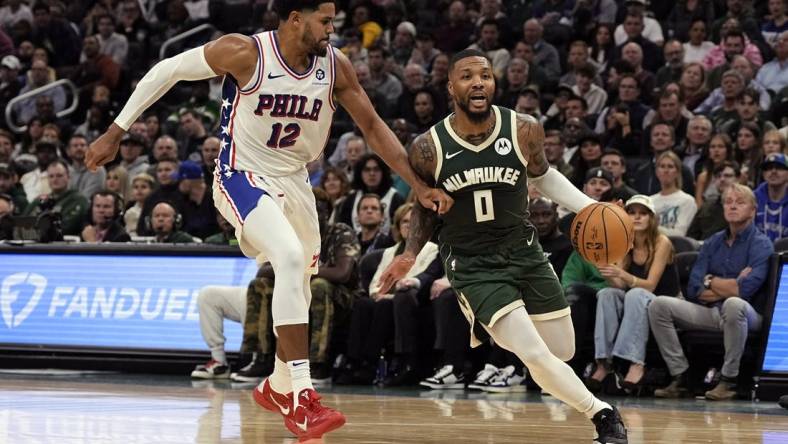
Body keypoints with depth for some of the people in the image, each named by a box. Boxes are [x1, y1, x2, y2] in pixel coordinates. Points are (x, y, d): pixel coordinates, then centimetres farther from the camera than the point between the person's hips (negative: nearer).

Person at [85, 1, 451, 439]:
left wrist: (420, 186, -4)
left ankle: (279, 387, 42)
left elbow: (373, 126, 2)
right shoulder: (245, 53, -20)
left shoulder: (335, 65, -7)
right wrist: (116, 131, -8)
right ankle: (302, 399, -30)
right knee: (291, 258, -29)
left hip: (295, 181, 7)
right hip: (243, 177, -7)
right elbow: (167, 70, -10)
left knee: (299, 285, 17)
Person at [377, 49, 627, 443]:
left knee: (563, 353, 10)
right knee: (536, 358, -18)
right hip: (472, 266, -3)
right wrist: (410, 255, -8)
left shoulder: (525, 131, -10)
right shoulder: (428, 148, -13)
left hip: (524, 252, 3)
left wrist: (590, 209, -2)